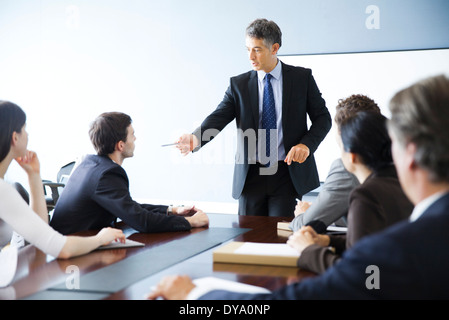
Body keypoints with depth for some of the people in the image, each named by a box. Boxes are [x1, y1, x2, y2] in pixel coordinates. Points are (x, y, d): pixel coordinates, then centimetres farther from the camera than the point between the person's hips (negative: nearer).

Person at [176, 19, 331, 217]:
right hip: (251, 176, 2)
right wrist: (195, 138, -27)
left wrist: (306, 144, -13)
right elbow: (218, 117, -7)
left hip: (288, 174, -1)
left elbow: (323, 118, 5)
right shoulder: (238, 85, 5)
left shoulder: (302, 78, 3)